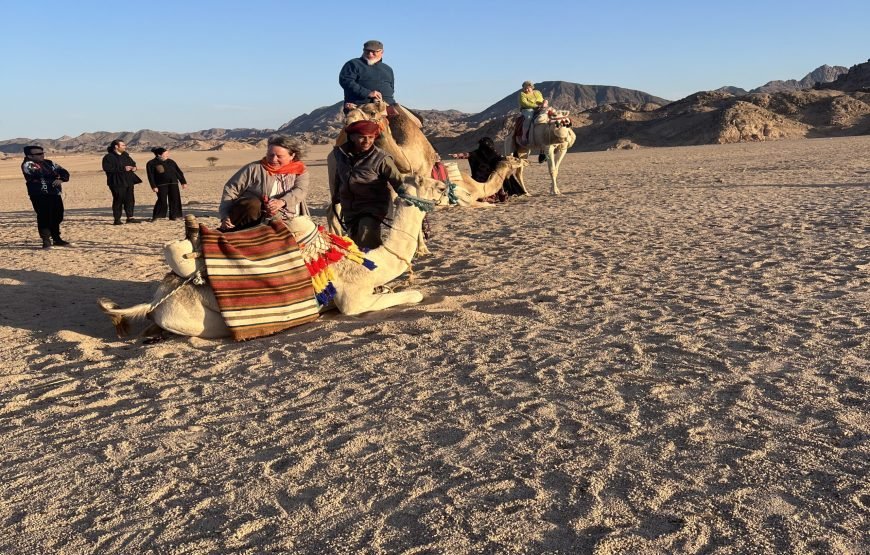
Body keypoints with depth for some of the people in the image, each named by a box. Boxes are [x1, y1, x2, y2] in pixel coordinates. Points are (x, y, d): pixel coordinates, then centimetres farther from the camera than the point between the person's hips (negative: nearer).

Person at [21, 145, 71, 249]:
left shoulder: (49, 163, 15)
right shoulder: (27, 164, -2)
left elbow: (64, 172, 11)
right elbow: (37, 173, -20)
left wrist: (61, 179, -12)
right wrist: (54, 175, -7)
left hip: (55, 194, 6)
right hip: (39, 195, -6)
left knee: (58, 216, 9)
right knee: (44, 216, -13)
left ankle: (56, 239, 23)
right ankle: (46, 240, -7)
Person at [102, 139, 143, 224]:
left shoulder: (125, 155, 16)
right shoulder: (109, 157, -9)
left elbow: (132, 163, 30)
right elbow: (107, 168, -20)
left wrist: (134, 167, 4)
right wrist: (123, 169, -22)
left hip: (128, 181, 7)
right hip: (117, 182, -7)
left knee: (130, 199, 7)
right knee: (118, 200, -5)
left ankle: (130, 217, 14)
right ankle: (117, 219, 2)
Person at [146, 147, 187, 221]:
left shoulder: (170, 162, 12)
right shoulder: (151, 164, 0)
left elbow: (179, 172, 15)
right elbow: (151, 176, -4)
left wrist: (183, 182, 11)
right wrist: (153, 186, -11)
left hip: (173, 183, 4)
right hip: (161, 185, -4)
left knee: (174, 199, 0)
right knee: (162, 201, -10)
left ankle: (173, 216, 11)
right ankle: (156, 216, 2)